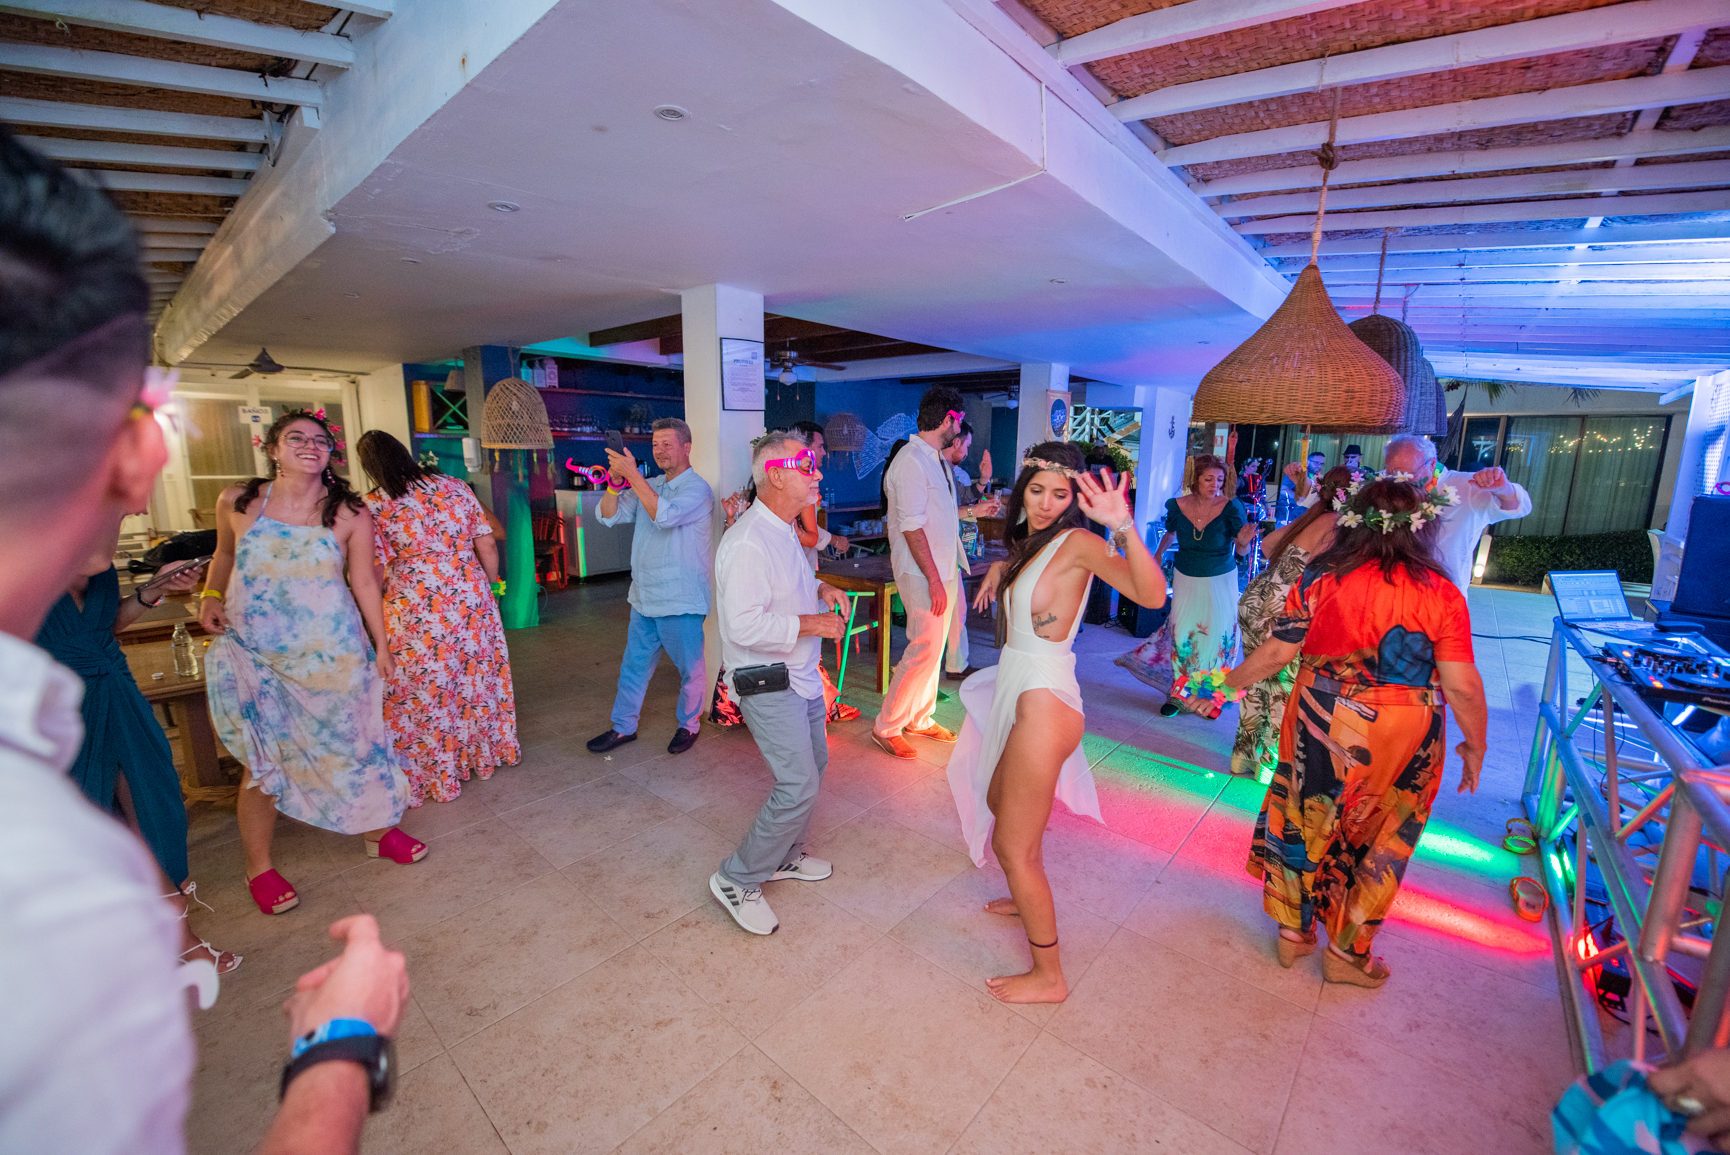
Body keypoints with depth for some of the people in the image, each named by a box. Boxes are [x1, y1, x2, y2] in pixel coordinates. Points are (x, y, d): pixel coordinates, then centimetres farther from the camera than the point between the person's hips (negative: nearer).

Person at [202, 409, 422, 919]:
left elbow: (363, 582, 2)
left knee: (351, 743, 8)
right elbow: (224, 556, 19)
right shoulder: (237, 502, -1)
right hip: (255, 653, 0)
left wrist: (381, 644, 3)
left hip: (332, 651, 0)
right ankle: (258, 867, 23)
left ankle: (379, 830, 29)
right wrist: (211, 596, 4)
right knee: (263, 758, 4)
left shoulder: (350, 514, -3)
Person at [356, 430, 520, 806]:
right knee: (476, 676, 18)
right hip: (471, 598, 4)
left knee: (425, 689, 10)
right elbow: (486, 544, 2)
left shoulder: (373, 506, -7)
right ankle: (485, 753, 34)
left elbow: (376, 571, -10)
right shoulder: (454, 487, 2)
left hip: (415, 608, -3)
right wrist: (490, 585, 15)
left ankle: (436, 775, 23)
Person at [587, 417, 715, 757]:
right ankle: (623, 727, 28)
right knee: (633, 664, 15)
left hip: (681, 601, -7)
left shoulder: (697, 489, -11)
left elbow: (665, 516, -29)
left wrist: (633, 475, -27)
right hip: (644, 597, 7)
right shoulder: (649, 486, 11)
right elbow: (609, 516, 7)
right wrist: (615, 481, -10)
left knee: (690, 668, 7)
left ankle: (688, 725, 26)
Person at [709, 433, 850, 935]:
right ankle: (737, 879, 13)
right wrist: (813, 624, -24)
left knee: (813, 764, 20)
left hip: (800, 676, 10)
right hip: (767, 684, -10)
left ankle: (785, 856, 41)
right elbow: (744, 626, -31)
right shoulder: (748, 542, -25)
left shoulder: (783, 530, 9)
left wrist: (821, 588, 6)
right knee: (799, 787, -8)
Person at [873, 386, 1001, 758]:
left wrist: (972, 510, 27)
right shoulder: (911, 462, -17)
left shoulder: (937, 459, 13)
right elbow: (912, 526, -21)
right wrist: (934, 580, -21)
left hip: (944, 570, 10)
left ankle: (921, 718, 29)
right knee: (924, 650, -7)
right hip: (923, 575, -10)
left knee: (934, 647, 15)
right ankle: (886, 726, 7)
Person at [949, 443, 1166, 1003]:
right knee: (998, 802, 29)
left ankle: (1048, 977, 22)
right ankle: (1027, 900, 55)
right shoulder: (1028, 543, 9)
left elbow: (1151, 594, -33)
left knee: (1014, 847, 2)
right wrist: (1001, 568, 15)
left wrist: (1124, 525, -46)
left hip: (1043, 703, -10)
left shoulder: (1076, 542, -16)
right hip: (1019, 693, 10)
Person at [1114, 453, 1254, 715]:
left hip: (1219, 581, -1)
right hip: (1186, 580, 2)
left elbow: (1241, 552, -13)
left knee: (1215, 637, 4)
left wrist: (1243, 542, -34)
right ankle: (1178, 692, 18)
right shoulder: (1178, 506, -10)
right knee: (1181, 634, 2)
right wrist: (1157, 555, 21)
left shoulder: (1231, 507, -17)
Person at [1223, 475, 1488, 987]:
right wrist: (1474, 746, 6)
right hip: (1402, 737, 0)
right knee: (1377, 840, 18)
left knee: (1307, 821, 19)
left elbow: (1276, 652, -5)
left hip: (1321, 723, 1)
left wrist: (1235, 679, 12)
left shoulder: (1320, 579, -9)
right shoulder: (1440, 593, -11)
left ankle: (1294, 930, 33)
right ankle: (1347, 952, 31)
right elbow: (1462, 685, -10)